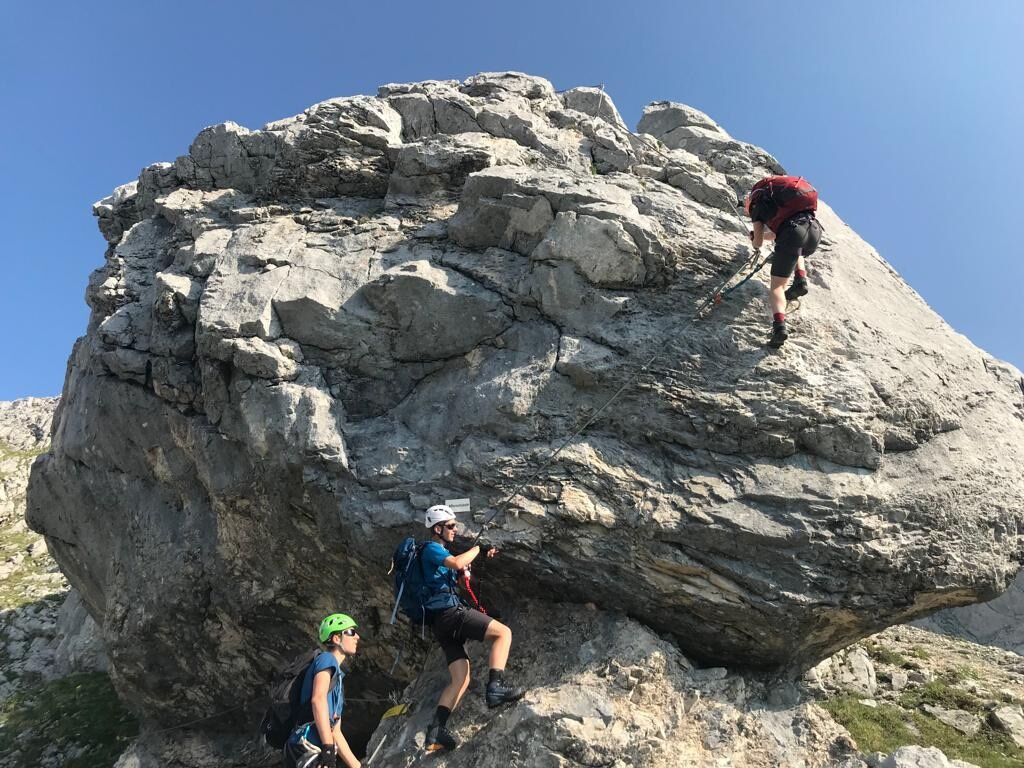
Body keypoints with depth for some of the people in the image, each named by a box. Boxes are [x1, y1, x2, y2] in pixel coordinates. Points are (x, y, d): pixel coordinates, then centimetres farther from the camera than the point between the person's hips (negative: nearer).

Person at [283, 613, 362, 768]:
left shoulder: (337, 676, 26)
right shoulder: (326, 659, -1)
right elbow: (318, 699, -20)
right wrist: (329, 748, -25)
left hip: (314, 754, 9)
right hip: (305, 751, -9)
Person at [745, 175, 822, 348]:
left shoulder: (757, 201, 19)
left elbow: (758, 242, 17)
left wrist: (754, 240, 40)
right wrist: (762, 235, 61)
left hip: (792, 231, -6)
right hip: (814, 229, 6)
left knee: (777, 285, 1)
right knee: (796, 251, 41)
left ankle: (779, 325, -22)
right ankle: (801, 280, 15)